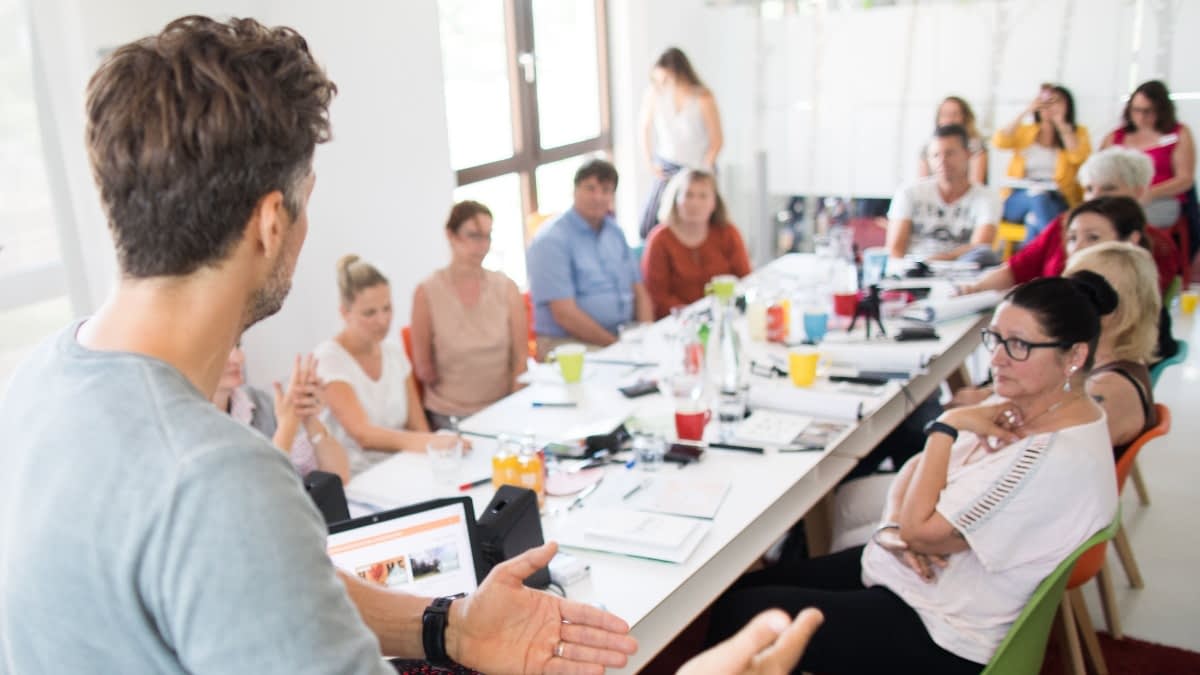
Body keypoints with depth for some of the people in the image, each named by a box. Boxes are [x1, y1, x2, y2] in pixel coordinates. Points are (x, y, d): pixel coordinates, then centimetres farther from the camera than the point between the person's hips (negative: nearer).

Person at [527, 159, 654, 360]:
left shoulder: (614, 232, 14)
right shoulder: (551, 241, -9)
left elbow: (639, 292, 16)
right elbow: (564, 314, -16)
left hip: (624, 337, 8)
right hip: (569, 344, -7)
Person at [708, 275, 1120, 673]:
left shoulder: (1062, 459, -28)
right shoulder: (1021, 404, 1)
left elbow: (922, 530, -25)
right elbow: (918, 467, 8)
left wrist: (948, 426, -18)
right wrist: (894, 526, -12)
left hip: (940, 636, -9)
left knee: (738, 615, -9)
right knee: (744, 587, 7)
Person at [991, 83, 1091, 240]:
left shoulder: (1077, 132, 15)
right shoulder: (1025, 131, 20)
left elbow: (1079, 157, -7)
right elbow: (999, 143, -1)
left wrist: (1061, 124, -4)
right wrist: (1025, 113, -2)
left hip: (1057, 201, -1)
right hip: (1019, 199, 1)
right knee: (1038, 195, -36)